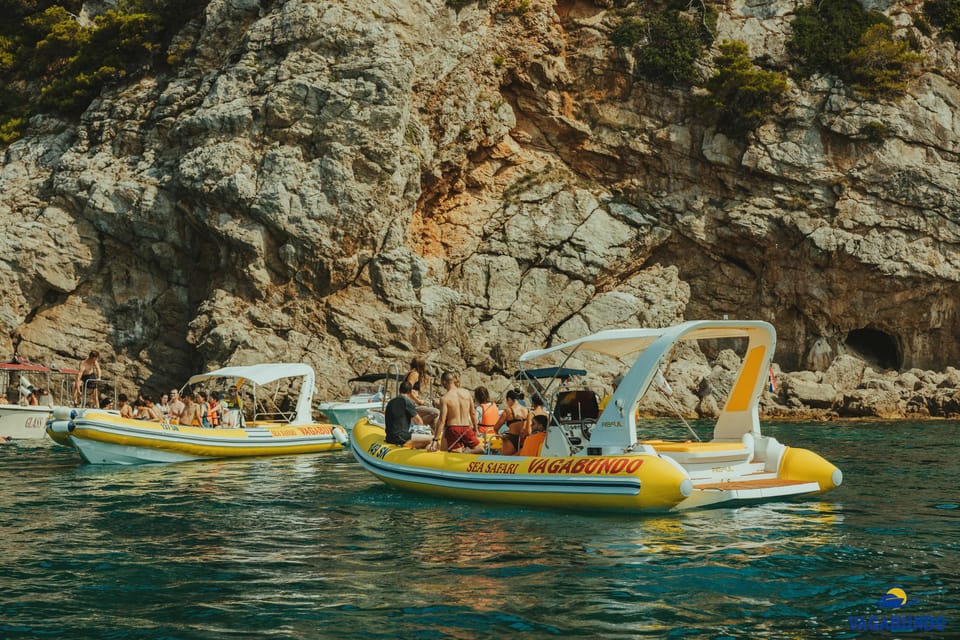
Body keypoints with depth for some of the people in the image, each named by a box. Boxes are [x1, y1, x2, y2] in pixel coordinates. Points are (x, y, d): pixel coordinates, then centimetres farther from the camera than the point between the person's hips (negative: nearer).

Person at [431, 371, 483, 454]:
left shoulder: (444, 398, -10)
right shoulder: (467, 393, 0)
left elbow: (442, 420, -13)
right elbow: (473, 413, 8)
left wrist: (435, 439, -9)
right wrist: (475, 429, 22)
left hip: (452, 429, -2)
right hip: (466, 428, 2)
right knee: (480, 449, 15)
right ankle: (466, 451, -11)